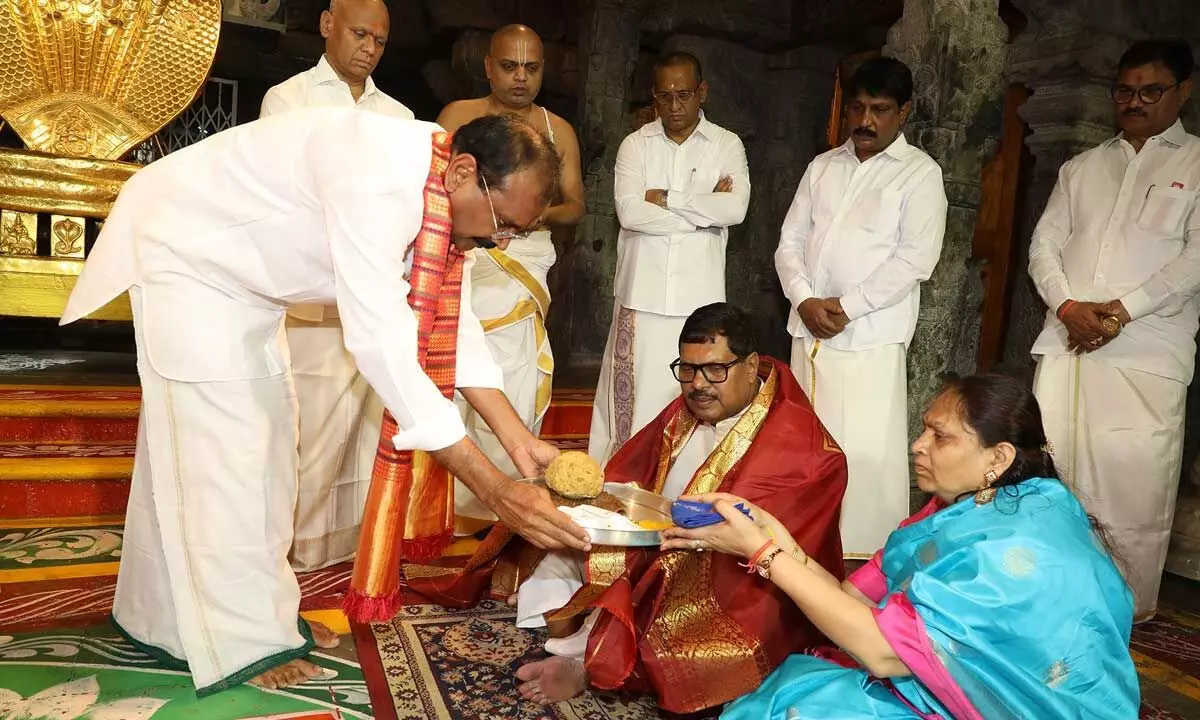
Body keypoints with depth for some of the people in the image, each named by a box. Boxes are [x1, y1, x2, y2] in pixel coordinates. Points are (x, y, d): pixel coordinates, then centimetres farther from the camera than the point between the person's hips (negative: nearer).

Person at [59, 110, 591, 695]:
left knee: (267, 431, 10)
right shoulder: (376, 184, -38)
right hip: (182, 249, -9)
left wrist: (521, 440, -13)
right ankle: (239, 642, 4)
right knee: (218, 444, -9)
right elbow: (381, 343, -43)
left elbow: (448, 317, -6)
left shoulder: (440, 192, -10)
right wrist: (496, 490, -42)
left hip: (238, 269, 9)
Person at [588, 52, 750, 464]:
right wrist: (705, 209, -7)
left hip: (699, 296, 0)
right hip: (642, 294, 0)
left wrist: (667, 199, -8)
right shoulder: (635, 145, 8)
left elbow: (736, 208, -10)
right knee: (632, 395, 2)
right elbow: (629, 212, -9)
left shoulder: (727, 146, 7)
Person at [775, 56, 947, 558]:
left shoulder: (920, 173, 1)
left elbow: (915, 258, -9)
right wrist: (805, 300, -6)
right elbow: (790, 241, 11)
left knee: (867, 453, -7)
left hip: (870, 339, -5)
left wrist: (846, 306, -13)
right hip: (809, 333, 5)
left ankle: (868, 562, 5)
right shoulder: (822, 167, 16)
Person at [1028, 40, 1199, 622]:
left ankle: (1131, 607, 15)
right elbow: (1044, 242, 10)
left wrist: (1121, 310, -14)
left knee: (1134, 482, -2)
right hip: (1065, 345, 4)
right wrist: (1067, 305, -7)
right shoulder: (1082, 168, 18)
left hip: (1145, 354, -3)